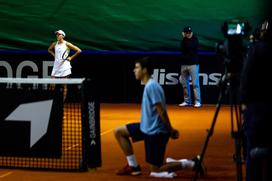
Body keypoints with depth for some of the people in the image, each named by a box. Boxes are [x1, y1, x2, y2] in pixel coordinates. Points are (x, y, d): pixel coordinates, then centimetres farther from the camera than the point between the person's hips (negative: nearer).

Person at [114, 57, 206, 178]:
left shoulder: (151, 86, -21)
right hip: (148, 127, 9)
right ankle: (133, 166, 15)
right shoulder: (148, 85, 10)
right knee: (119, 132, 12)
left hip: (155, 131, -9)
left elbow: (161, 111, -21)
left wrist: (170, 130, -17)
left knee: (155, 171, -2)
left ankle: (192, 163, 3)